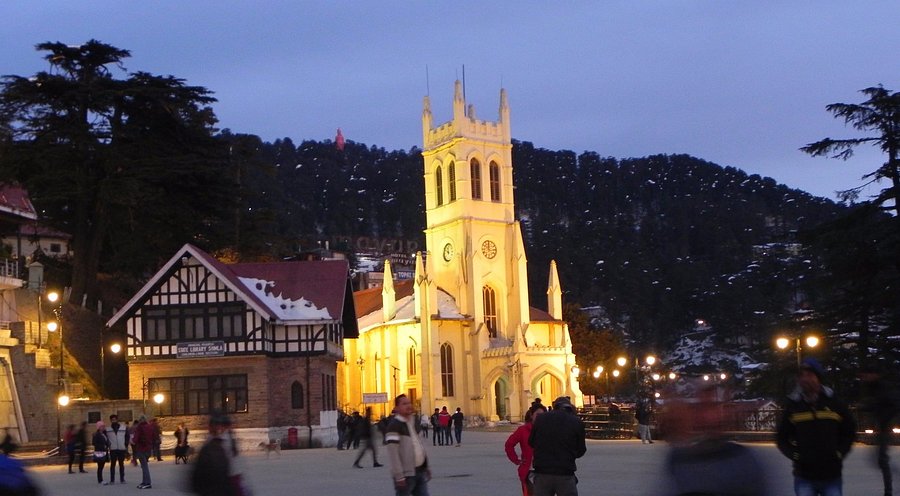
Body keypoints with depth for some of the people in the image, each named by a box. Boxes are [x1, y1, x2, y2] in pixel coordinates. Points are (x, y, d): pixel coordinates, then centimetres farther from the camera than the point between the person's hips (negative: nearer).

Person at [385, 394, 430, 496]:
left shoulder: (413, 422, 14)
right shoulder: (394, 425, -12)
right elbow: (393, 452, -18)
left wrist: (426, 467, 20)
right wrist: (399, 476, -23)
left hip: (420, 472, 8)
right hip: (406, 475, -8)